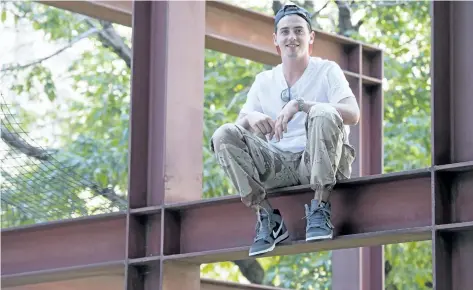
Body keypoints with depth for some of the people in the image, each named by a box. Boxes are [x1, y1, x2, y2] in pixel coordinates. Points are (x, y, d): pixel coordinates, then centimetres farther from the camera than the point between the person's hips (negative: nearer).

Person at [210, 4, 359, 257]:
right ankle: (268, 216, -14)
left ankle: (319, 208, -23)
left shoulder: (327, 70, 4)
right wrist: (250, 117, -18)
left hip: (320, 162, -3)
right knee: (223, 135, -18)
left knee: (324, 114, -33)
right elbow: (239, 124, 8)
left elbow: (353, 114, -14)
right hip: (277, 164, 3)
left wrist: (300, 105, -26)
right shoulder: (264, 81, 15)